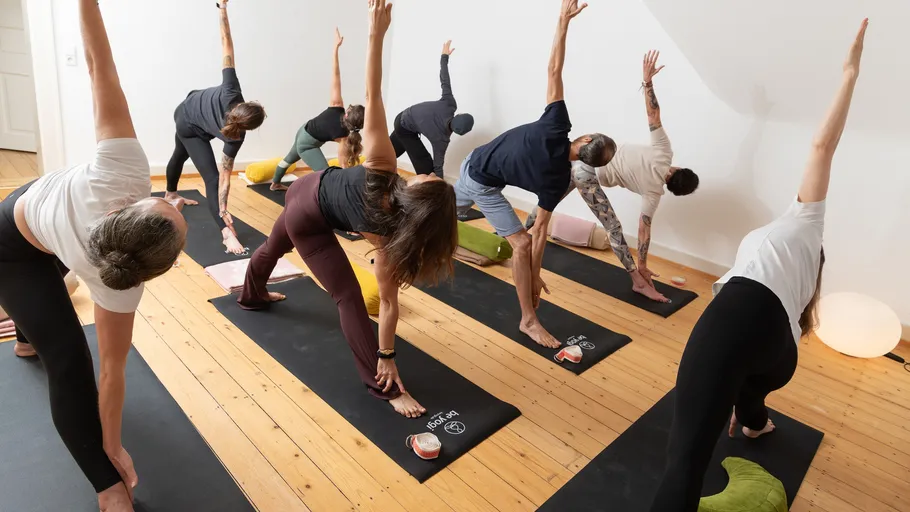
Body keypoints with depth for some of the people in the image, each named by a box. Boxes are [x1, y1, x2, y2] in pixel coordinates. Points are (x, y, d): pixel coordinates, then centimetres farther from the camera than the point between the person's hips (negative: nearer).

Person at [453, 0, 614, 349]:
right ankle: (528, 320, -4)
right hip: (486, 186, -6)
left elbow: (554, 70, -21)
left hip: (473, 166, 6)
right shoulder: (558, 179, -23)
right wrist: (535, 274, -11)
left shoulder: (555, 129, -18)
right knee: (522, 243, -8)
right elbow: (540, 229, -19)